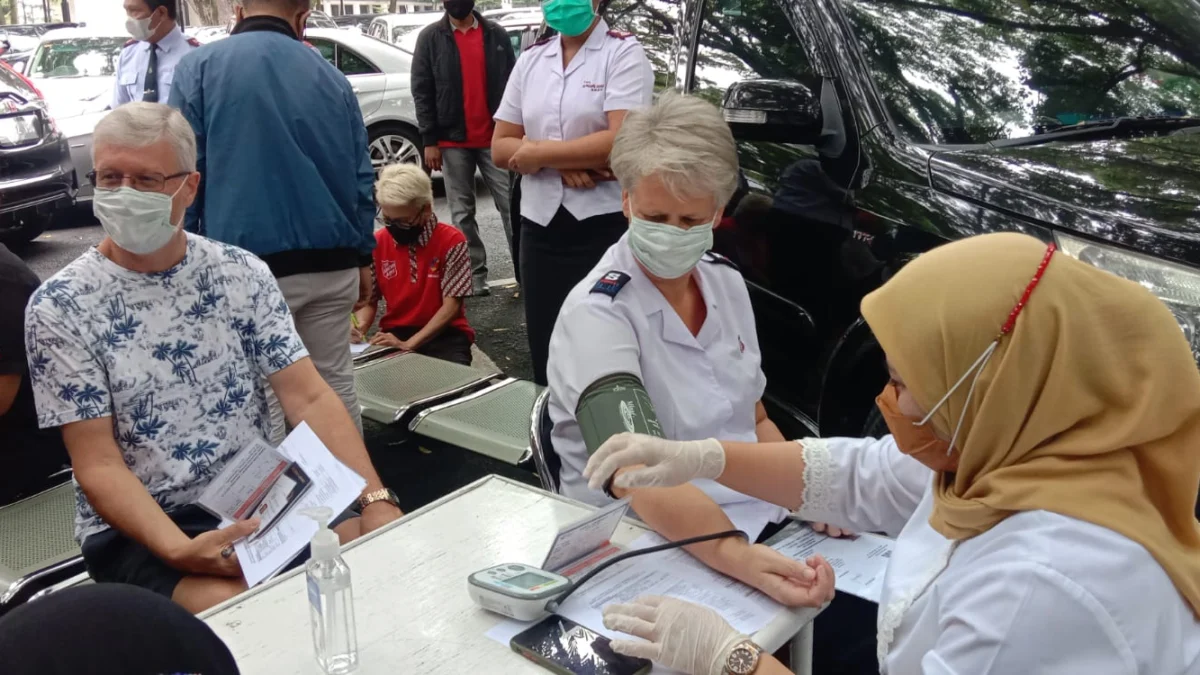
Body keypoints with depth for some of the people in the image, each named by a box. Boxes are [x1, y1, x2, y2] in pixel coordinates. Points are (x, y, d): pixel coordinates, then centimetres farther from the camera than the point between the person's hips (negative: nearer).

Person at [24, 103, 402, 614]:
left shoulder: (243, 273, 1)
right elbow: (99, 465, -9)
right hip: (136, 526, -3)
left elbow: (310, 399, -4)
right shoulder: (59, 307, -7)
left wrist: (375, 500, -18)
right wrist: (179, 551, -26)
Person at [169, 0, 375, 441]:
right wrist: (362, 258, 18)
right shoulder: (332, 78, 11)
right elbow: (361, 179, 12)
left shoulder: (201, 67, 1)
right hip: (330, 262, 4)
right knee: (334, 378, 16)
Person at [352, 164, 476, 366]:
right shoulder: (377, 244, 1)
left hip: (445, 334, -3)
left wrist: (408, 345, -22)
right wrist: (359, 327, -15)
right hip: (395, 334, 3)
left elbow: (451, 306, -14)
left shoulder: (451, 241, -11)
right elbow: (369, 300, 9)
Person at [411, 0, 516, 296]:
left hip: (496, 138, 0)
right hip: (453, 141, 0)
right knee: (462, 213, 5)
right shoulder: (430, 37, 4)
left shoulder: (497, 35, 8)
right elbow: (421, 91, 0)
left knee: (511, 205, 0)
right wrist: (429, 140, -7)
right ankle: (475, 275, 13)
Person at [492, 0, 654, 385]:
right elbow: (500, 147, 9)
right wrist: (562, 162, -9)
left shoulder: (623, 52, -4)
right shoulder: (530, 60, 11)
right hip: (541, 223, 5)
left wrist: (538, 153, -9)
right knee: (546, 353, 12)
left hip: (605, 224, -5)